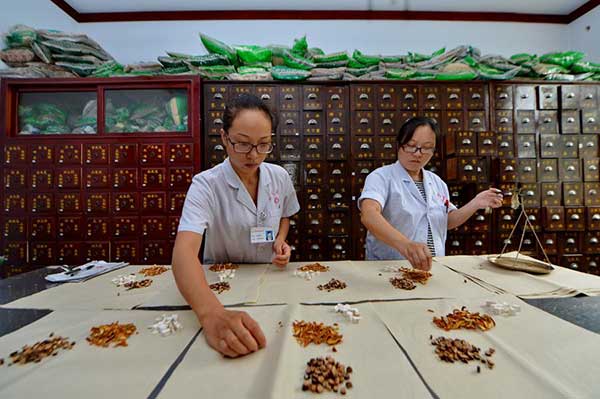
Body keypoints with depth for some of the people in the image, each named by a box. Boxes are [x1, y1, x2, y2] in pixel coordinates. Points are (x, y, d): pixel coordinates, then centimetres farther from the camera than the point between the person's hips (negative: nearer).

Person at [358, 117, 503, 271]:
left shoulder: (437, 182, 11)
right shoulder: (381, 177, -11)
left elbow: (447, 221, 20)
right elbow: (369, 215, -29)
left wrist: (476, 203, 5)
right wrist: (404, 245, -43)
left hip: (433, 269, 5)